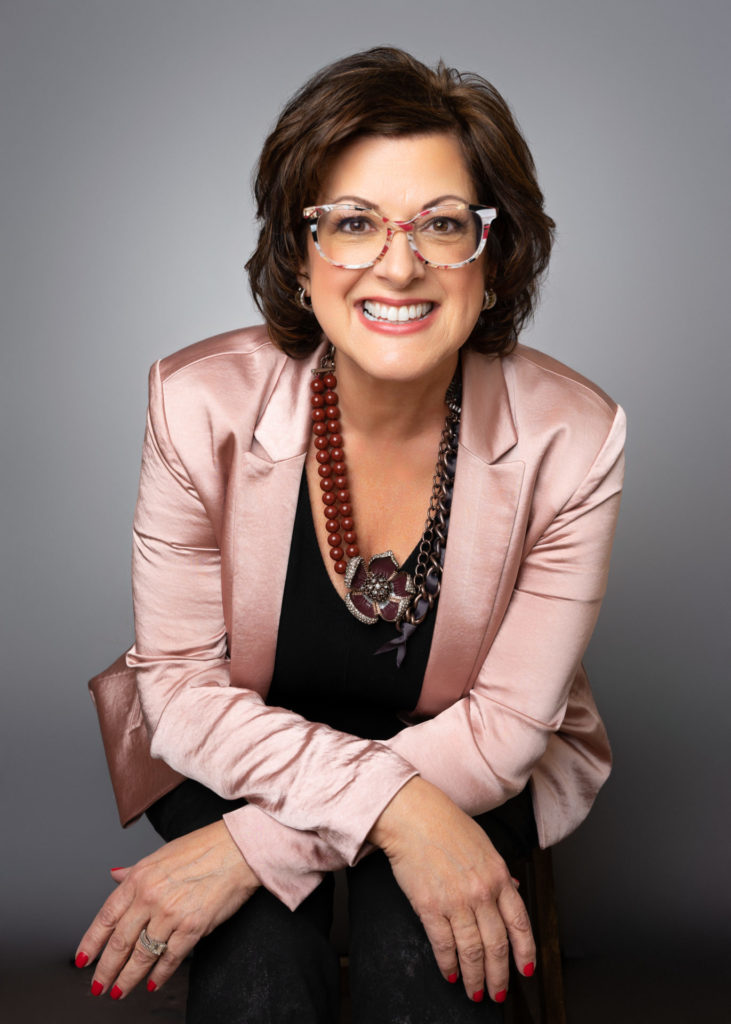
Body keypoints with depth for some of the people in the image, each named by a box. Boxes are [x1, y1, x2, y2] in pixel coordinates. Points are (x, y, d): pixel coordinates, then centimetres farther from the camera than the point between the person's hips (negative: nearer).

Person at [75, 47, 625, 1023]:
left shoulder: (572, 438, -19)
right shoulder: (200, 403, -19)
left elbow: (503, 726, -16)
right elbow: (179, 685, -14)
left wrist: (256, 846, -24)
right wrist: (387, 801, -29)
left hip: (470, 776, 1)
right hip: (249, 755, 0)